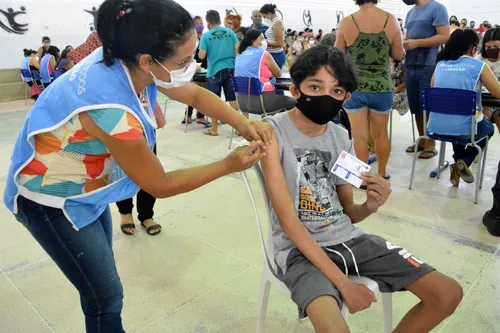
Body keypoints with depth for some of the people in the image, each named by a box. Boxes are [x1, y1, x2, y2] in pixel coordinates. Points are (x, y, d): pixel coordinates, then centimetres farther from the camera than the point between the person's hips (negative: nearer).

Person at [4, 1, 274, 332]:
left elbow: (196, 94, -2)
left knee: (101, 278, 23)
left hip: (86, 185, 8)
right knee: (106, 298, 2)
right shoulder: (112, 109, -39)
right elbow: (161, 185, -25)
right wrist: (229, 165, -20)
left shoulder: (125, 60, -15)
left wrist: (243, 124, -17)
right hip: (51, 198, -8)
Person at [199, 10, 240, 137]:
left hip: (215, 70, -3)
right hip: (230, 69, 3)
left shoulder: (206, 36, -5)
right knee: (233, 98, 7)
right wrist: (236, 64, 9)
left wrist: (199, 50, 13)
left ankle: (214, 129, 12)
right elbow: (238, 49, 1)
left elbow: (201, 56, -9)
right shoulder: (230, 32, 5)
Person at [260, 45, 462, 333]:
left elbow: (347, 213, 9)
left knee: (449, 294, 3)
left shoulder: (342, 138, 4)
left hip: (348, 238, 6)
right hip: (299, 249, -5)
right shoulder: (273, 132, -14)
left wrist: (370, 206, -16)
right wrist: (342, 282, -20)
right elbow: (287, 219, -17)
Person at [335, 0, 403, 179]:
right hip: (382, 87, 3)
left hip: (354, 87, -2)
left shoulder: (346, 22, -10)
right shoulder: (391, 20, -4)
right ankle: (382, 173, 30)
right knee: (380, 134, 16)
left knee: (360, 136, 4)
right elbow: (398, 55, 4)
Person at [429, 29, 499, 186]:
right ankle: (463, 162, 11)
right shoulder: (478, 66, -4)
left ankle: (459, 164, 26)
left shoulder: (441, 64, 8)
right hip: (464, 128, -4)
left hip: (436, 127, 4)